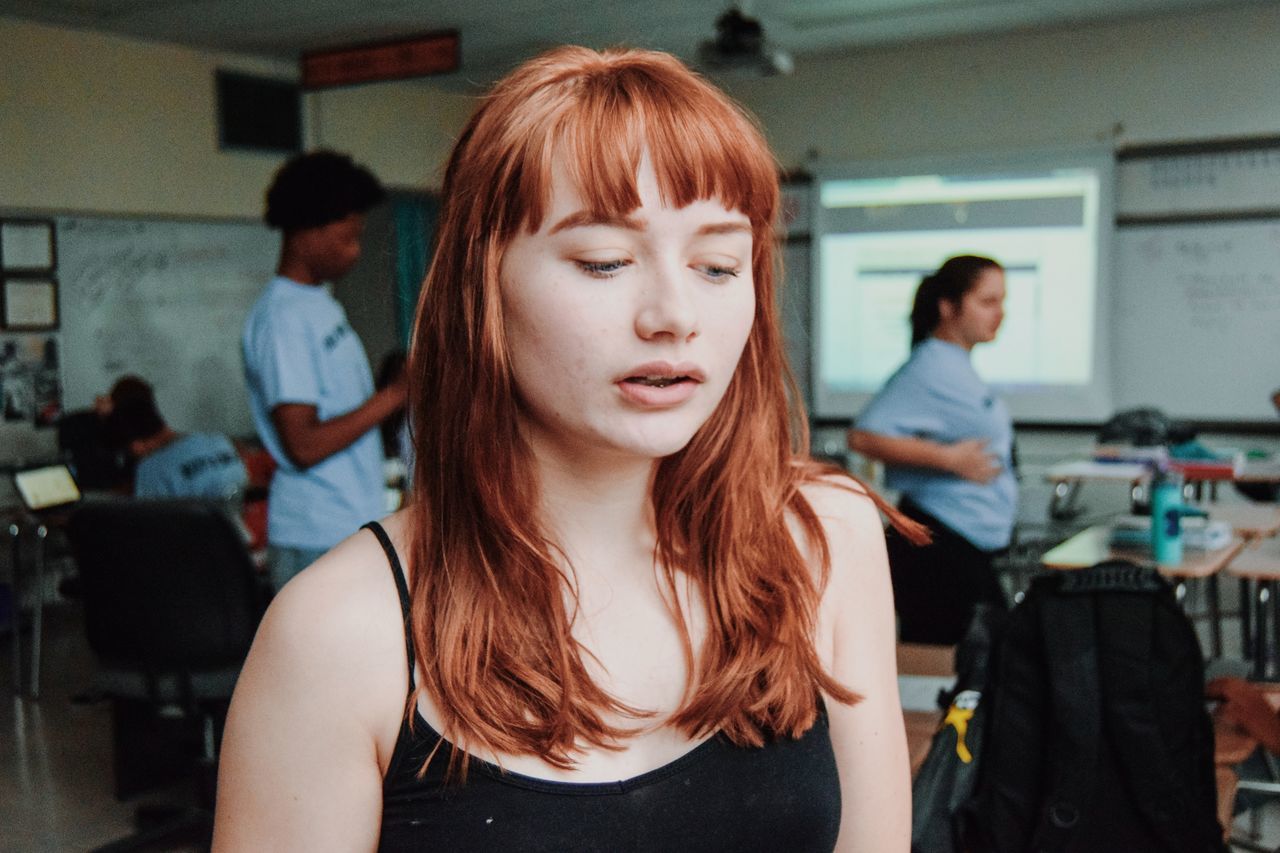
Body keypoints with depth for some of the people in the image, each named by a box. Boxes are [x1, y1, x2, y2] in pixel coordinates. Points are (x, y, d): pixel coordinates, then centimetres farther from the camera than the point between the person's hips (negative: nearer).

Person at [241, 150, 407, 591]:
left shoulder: (319, 304, 15)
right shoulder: (281, 318, -16)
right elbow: (303, 445, -22)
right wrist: (395, 394, -20)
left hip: (358, 522, 9)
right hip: (317, 540, -9)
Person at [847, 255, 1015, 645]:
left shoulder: (957, 366, 15)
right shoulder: (929, 368, -17)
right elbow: (863, 436, -26)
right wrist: (949, 458, -25)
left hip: (966, 550, 10)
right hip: (937, 548, -10)